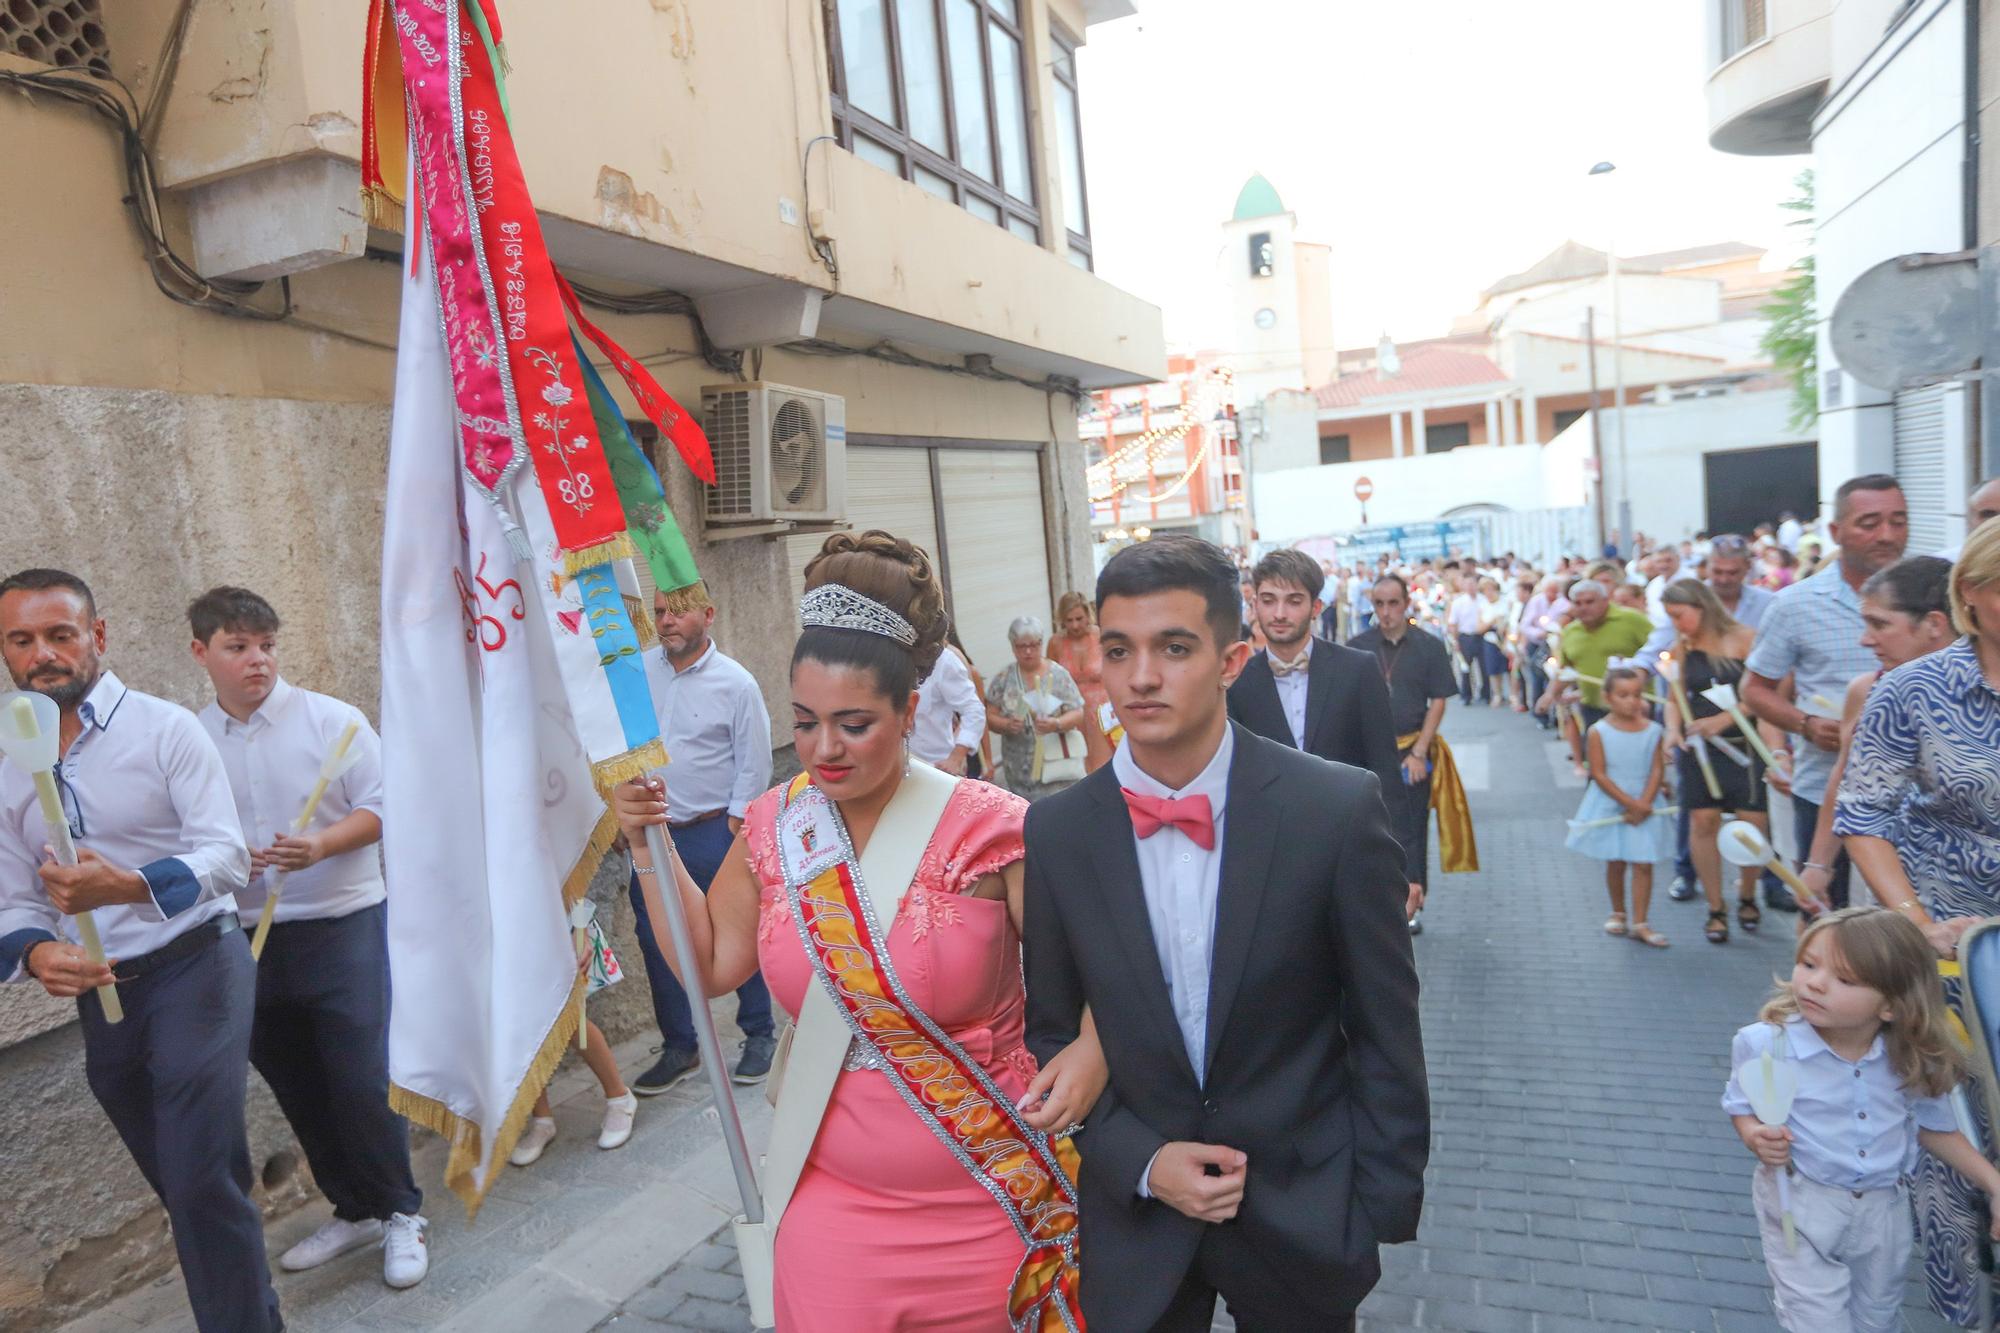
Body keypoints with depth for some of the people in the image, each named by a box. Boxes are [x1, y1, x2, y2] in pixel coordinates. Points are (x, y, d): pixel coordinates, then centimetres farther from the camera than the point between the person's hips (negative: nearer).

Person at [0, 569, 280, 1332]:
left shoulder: (166, 730, -9)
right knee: (186, 1188, 17)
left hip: (195, 968, -5)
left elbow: (227, 856, -16)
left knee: (203, 1183, -12)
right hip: (99, 993, 5)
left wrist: (126, 885, -33)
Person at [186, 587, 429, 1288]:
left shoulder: (331, 719, -7)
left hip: (342, 924, -4)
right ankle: (354, 1209, 33)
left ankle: (401, 1212, 16)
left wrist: (321, 846, -23)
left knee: (362, 1078, -4)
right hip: (249, 939, 4)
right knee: (297, 1086, 15)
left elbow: (380, 806, -7)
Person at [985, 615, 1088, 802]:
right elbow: (990, 716, 5)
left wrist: (1056, 724, -23)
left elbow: (1077, 715, -3)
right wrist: (1006, 725, -16)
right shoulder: (1004, 678, 4)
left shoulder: (1058, 675, -2)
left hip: (1055, 764, -2)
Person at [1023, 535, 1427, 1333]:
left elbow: (1386, 1035, -6)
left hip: (1303, 1217, -1)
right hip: (1133, 1224, 1)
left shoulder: (1339, 809, -15)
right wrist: (1141, 1163, -9)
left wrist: (1384, 1205, -3)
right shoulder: (1053, 833, -10)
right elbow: (1052, 1032, 0)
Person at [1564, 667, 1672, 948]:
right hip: (1609, 807, -1)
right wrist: (1630, 803, -16)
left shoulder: (1652, 730, -3)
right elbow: (1599, 774, -12)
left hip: (1644, 807, 1)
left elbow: (1658, 770, -4)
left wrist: (1643, 804, -15)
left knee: (1643, 863, -1)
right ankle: (1618, 912, 30)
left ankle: (1639, 922, 5)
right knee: (1615, 862, 11)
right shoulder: (1599, 732, -10)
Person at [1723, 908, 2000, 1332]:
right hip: (1800, 1206, -4)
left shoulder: (1911, 1060, -12)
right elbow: (1744, 1108, -8)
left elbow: (1935, 1127, 7)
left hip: (1883, 1209, 4)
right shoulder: (1766, 1043, -22)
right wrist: (1758, 1138, -28)